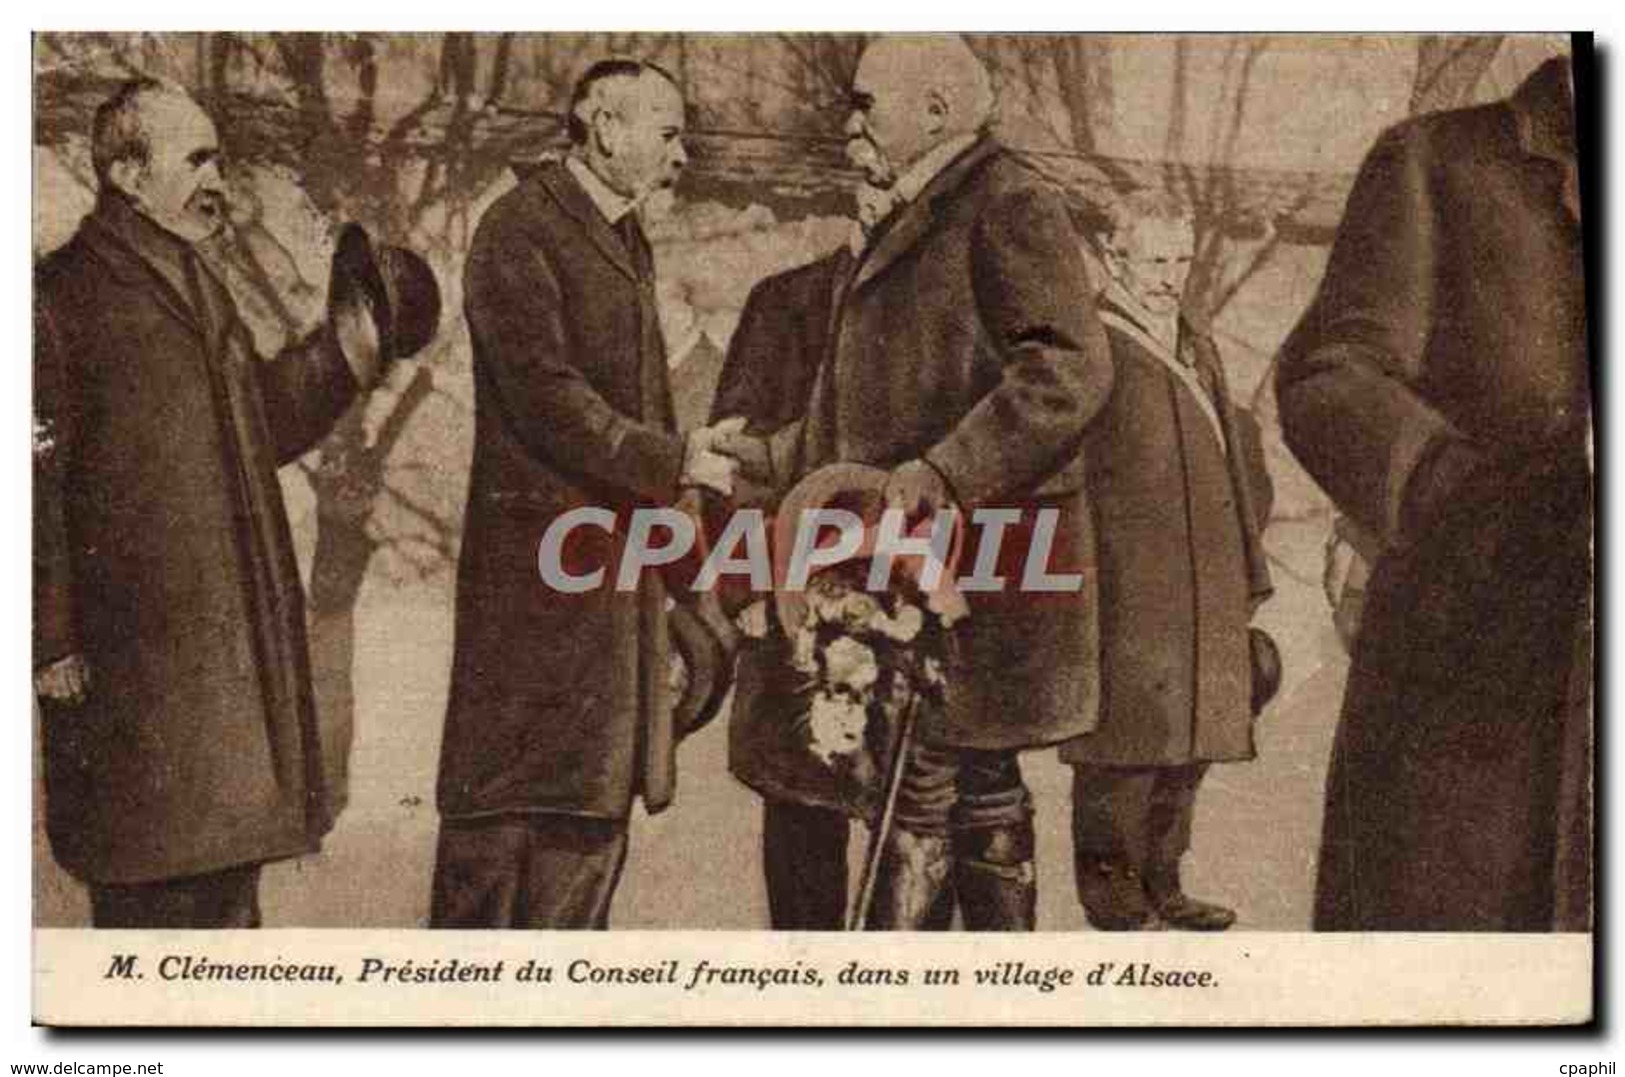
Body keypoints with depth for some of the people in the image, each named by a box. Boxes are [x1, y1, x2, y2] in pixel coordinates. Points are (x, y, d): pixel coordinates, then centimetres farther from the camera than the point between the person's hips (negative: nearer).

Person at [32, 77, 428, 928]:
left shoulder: (197, 288, 17)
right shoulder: (62, 298, -10)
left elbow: (260, 428, 23)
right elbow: (35, 481, -14)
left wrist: (345, 348, 12)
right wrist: (50, 642, -17)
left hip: (239, 649, 8)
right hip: (139, 657, -8)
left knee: (231, 869, 14)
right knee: (153, 892, -4)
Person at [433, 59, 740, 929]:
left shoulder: (625, 242, 19)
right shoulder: (519, 231, -10)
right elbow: (545, 396, -18)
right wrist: (676, 463, -17)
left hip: (620, 559, 9)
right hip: (541, 563, -9)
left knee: (595, 800, 11)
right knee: (510, 797, -6)